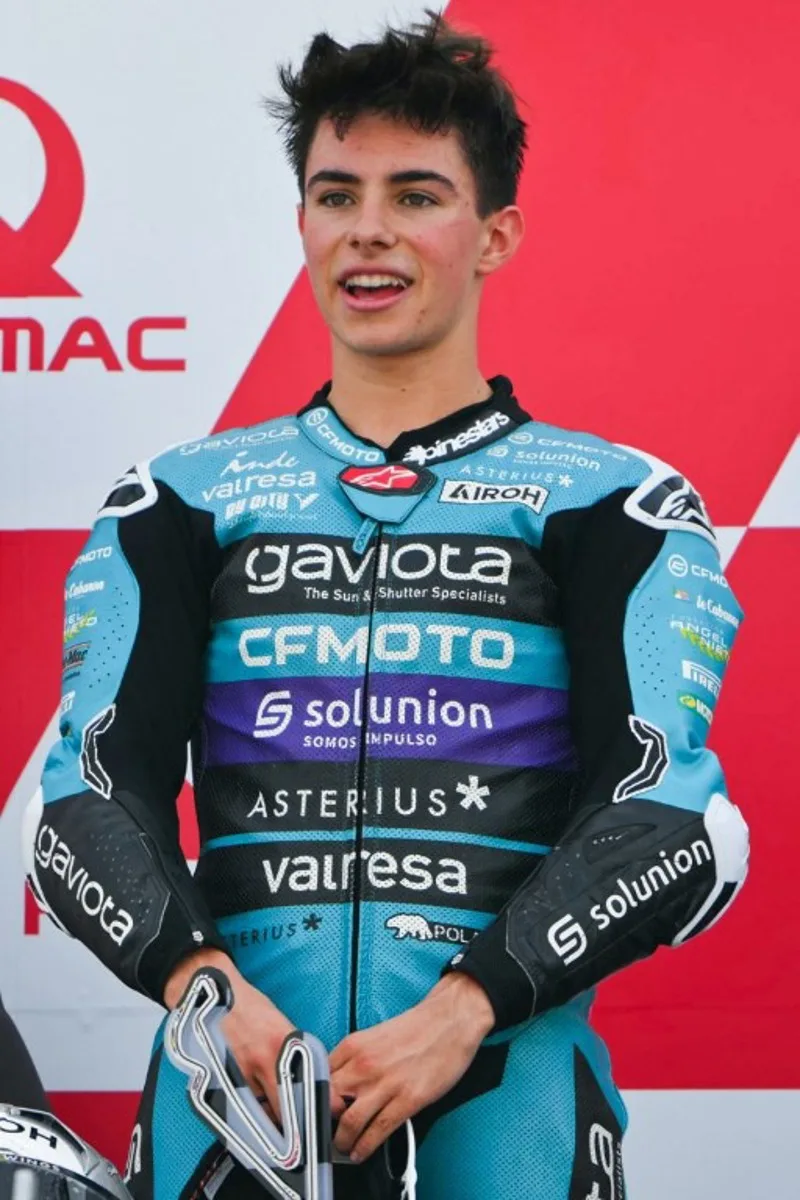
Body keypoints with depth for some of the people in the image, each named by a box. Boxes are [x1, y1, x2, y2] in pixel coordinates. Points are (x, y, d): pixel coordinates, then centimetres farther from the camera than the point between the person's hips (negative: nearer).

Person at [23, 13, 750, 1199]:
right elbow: (91, 792, 10)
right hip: (236, 1048, 1)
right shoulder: (181, 503, 19)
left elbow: (672, 809, 1)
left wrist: (465, 1010, -13)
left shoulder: (613, 502, 12)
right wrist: (202, 985, -9)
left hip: (506, 1047, -1)